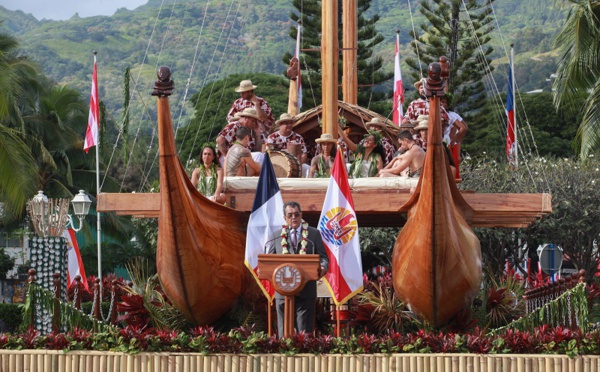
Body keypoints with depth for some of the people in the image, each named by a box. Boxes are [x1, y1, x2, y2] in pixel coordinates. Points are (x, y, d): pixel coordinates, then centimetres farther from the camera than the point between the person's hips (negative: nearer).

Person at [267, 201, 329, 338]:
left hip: (306, 291, -1)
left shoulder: (314, 234, 8)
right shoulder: (277, 236, 12)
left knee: (305, 332, -2)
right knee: (284, 332, 5)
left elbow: (323, 257, 6)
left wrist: (323, 267, -16)